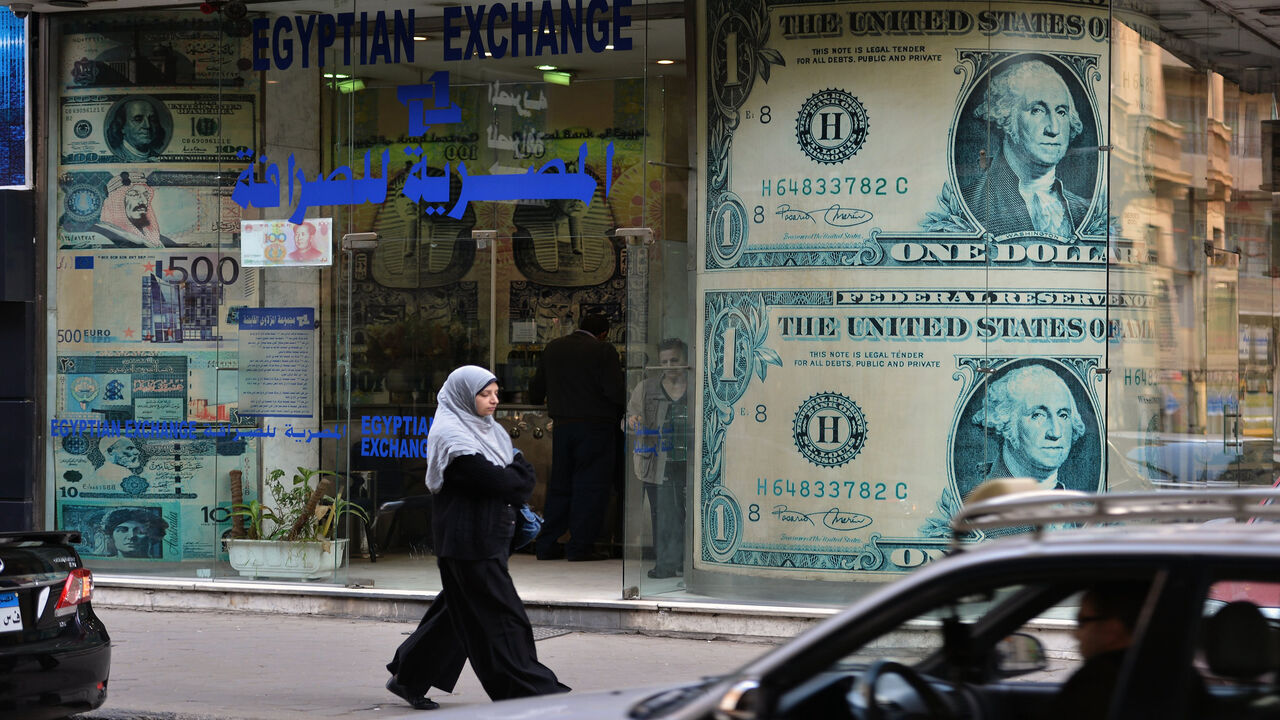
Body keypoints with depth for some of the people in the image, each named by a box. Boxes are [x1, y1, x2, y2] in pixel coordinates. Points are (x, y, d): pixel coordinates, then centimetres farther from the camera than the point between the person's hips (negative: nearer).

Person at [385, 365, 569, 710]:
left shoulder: (490, 430, 16)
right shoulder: (450, 434, -13)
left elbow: (525, 474, 12)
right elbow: (493, 480, -21)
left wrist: (508, 483, -6)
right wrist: (516, 480, -4)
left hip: (490, 537, 9)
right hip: (467, 539, -9)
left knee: (460, 611, 15)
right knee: (500, 615, -7)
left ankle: (408, 677, 25)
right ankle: (529, 691, -5)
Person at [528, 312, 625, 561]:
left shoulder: (553, 348, 9)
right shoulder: (603, 351, -9)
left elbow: (536, 390, 17)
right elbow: (615, 391, -18)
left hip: (562, 426, 6)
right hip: (595, 426, -6)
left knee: (560, 485, 13)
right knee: (590, 485, -1)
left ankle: (546, 545, 12)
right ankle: (580, 545, -5)